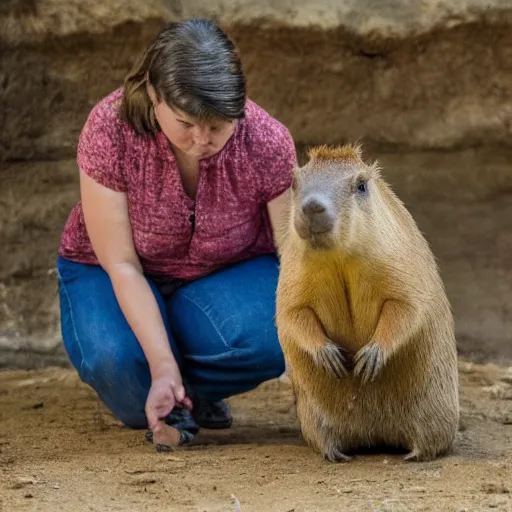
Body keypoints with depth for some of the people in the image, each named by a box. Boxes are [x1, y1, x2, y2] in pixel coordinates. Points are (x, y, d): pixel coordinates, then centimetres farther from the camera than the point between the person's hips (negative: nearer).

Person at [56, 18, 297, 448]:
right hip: (112, 271, -1)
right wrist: (162, 364, -35)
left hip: (225, 272, 1)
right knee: (116, 359, -35)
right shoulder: (109, 130, -28)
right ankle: (155, 410, 3)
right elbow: (121, 264, -24)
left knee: (267, 340, -33)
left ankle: (192, 394, -1)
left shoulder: (268, 144, -26)